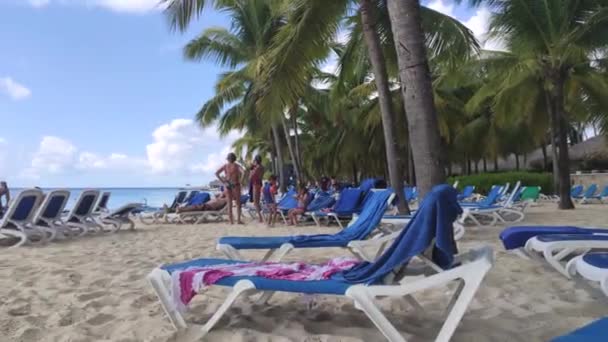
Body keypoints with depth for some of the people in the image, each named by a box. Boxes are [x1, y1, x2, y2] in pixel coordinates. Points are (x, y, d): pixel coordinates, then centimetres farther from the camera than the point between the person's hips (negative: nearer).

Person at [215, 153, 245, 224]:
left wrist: (222, 181, -3)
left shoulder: (225, 166, 4)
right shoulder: (236, 166, -4)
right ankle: (238, 220, -1)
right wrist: (240, 180, -11)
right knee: (238, 203, 6)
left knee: (229, 203, 8)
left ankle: (231, 221, 7)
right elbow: (242, 172, -23)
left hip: (227, 185, 3)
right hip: (235, 185, -3)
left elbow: (216, 173, -4)